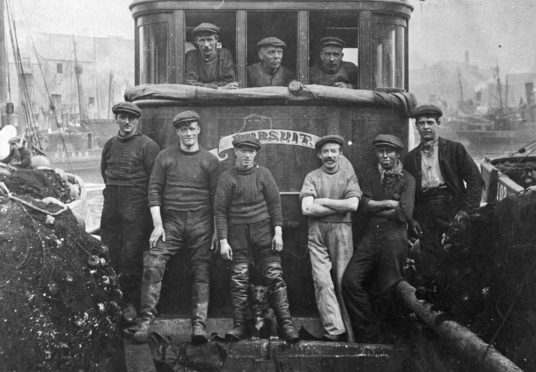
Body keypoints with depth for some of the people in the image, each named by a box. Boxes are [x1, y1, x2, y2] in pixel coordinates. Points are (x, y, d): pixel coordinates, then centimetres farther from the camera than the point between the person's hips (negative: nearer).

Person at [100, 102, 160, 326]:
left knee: (131, 256, -6)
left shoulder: (147, 146, -4)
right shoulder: (110, 145, 14)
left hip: (136, 209, -5)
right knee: (111, 255, 5)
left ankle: (131, 303, 2)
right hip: (111, 207, 5)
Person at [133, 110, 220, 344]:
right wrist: (157, 224, -4)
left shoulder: (210, 161, 9)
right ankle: (146, 319, -14)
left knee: (200, 273, -4)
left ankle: (199, 325, -4)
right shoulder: (165, 157, 10)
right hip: (170, 222, 0)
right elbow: (154, 190, 6)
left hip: (200, 224, 0)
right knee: (152, 265, -16)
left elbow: (216, 198, 8)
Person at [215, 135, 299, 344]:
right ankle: (239, 326, 4)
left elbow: (275, 204, 6)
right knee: (239, 282, -2)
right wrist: (223, 240, -5)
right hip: (238, 236, 0)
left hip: (264, 232, 0)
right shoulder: (227, 178, 3)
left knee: (275, 278, -5)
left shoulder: (263, 174, 6)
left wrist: (278, 232, -2)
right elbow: (220, 211, 2)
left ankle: (286, 324, -4)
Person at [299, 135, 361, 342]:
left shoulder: (349, 175, 9)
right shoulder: (312, 177, 10)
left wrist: (322, 201, -4)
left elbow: (353, 205, -6)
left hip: (341, 231, -1)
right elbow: (306, 209, -3)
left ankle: (349, 334, 5)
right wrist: (340, 206, -4)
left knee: (343, 281, -1)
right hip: (317, 233, 1)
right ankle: (334, 331, -11)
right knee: (322, 282, -10)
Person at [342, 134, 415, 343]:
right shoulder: (371, 175, 17)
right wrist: (389, 203, -4)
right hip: (370, 237, 3)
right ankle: (369, 335, -4)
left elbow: (405, 214, -7)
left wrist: (375, 208, 0)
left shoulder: (406, 179, 6)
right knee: (350, 281, -12)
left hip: (394, 238, -3)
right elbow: (363, 204, 3)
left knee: (388, 291, -3)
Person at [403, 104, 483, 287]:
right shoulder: (411, 157, 15)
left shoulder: (454, 149, 6)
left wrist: (467, 209, -10)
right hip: (425, 214, 2)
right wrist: (411, 218, 4)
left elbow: (475, 180, 1)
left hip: (451, 208, -2)